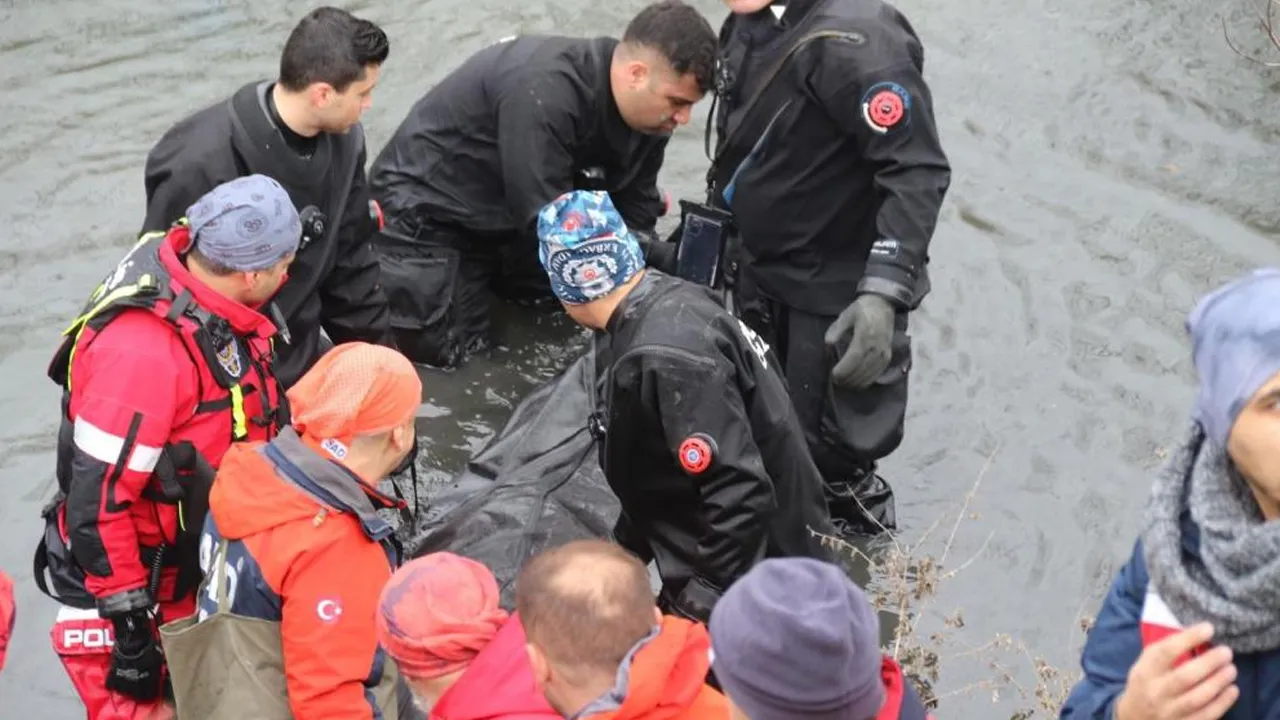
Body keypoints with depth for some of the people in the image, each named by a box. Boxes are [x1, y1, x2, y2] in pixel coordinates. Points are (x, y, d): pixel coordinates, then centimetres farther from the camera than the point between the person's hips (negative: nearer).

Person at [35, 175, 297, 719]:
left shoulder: (215, 302, -6)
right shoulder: (143, 351, -33)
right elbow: (98, 501, -28)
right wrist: (129, 627, -21)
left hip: (207, 565, 8)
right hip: (145, 592, -8)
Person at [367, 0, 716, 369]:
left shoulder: (649, 114, -10)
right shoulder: (544, 92, -36)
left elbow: (634, 220, -3)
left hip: (512, 215, 8)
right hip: (428, 207, -7)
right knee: (449, 353, -12)